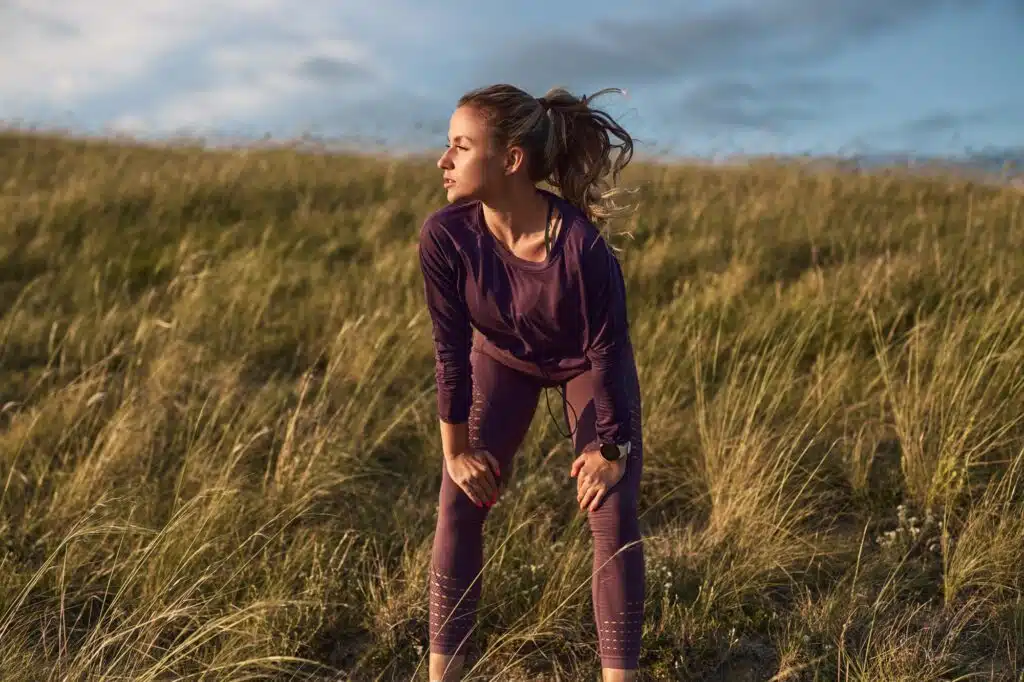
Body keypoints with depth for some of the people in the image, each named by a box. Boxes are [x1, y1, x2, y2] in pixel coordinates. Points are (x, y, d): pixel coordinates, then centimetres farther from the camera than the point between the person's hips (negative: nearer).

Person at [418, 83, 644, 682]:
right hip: (502, 357, 2)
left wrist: (610, 447, -14)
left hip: (587, 363, -2)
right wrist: (457, 449, -9)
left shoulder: (580, 244, -39)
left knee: (614, 515, -5)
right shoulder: (445, 236, -31)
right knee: (460, 502, -1)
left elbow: (606, 350, -24)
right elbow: (452, 348, -18)